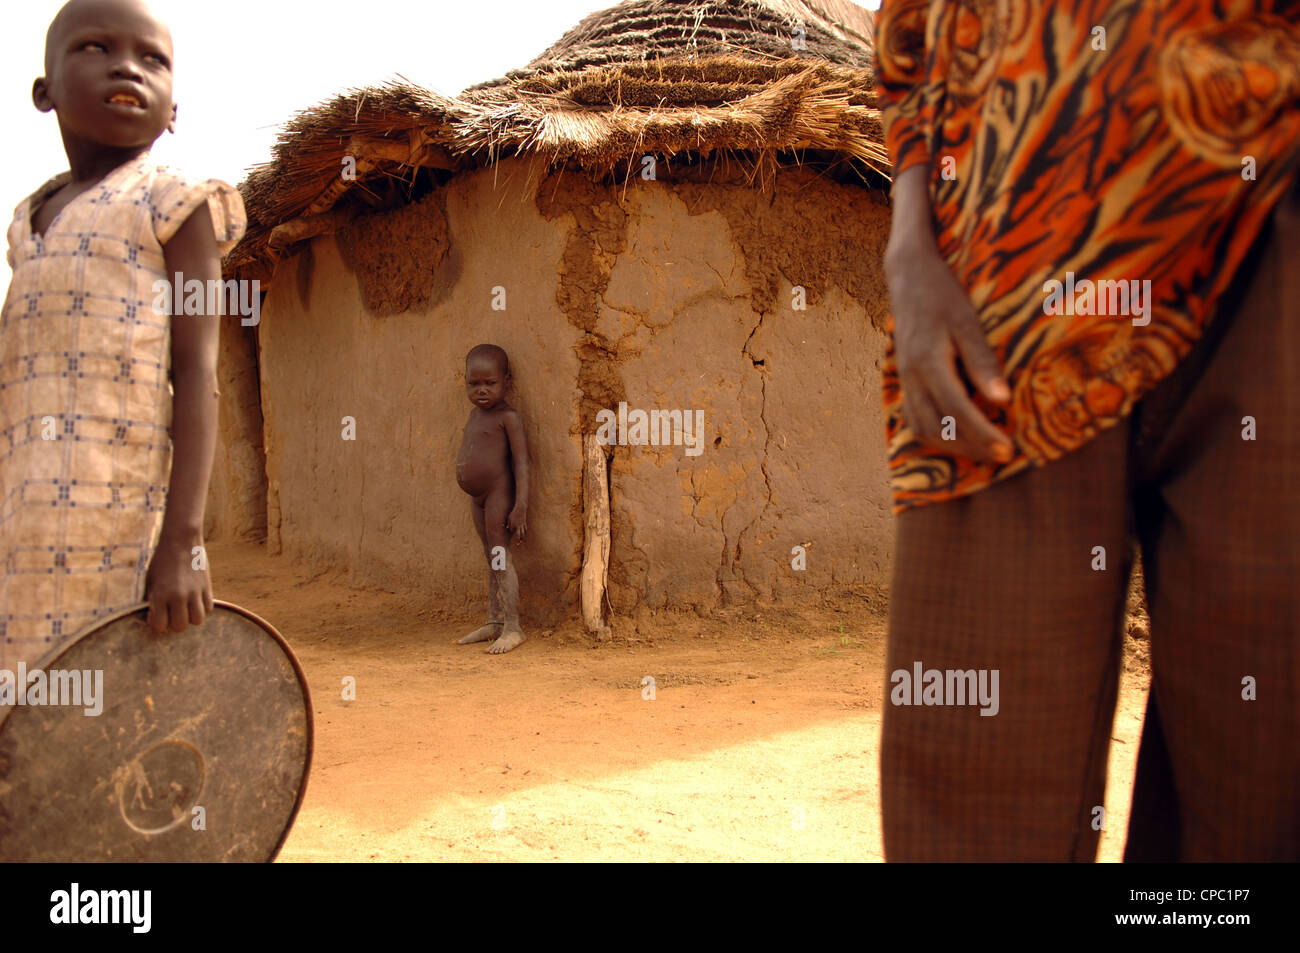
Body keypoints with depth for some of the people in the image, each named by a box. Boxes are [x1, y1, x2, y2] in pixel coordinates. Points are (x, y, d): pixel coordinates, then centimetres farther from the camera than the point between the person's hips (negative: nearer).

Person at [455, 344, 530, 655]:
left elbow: (521, 462, -16)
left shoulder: (508, 417, -12)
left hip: (499, 494, -8)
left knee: (501, 557, -8)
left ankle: (512, 628, -4)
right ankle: (494, 623, 20)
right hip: (477, 498, 8)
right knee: (491, 559, 13)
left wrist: (520, 507, -22)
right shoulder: (475, 414, 14)